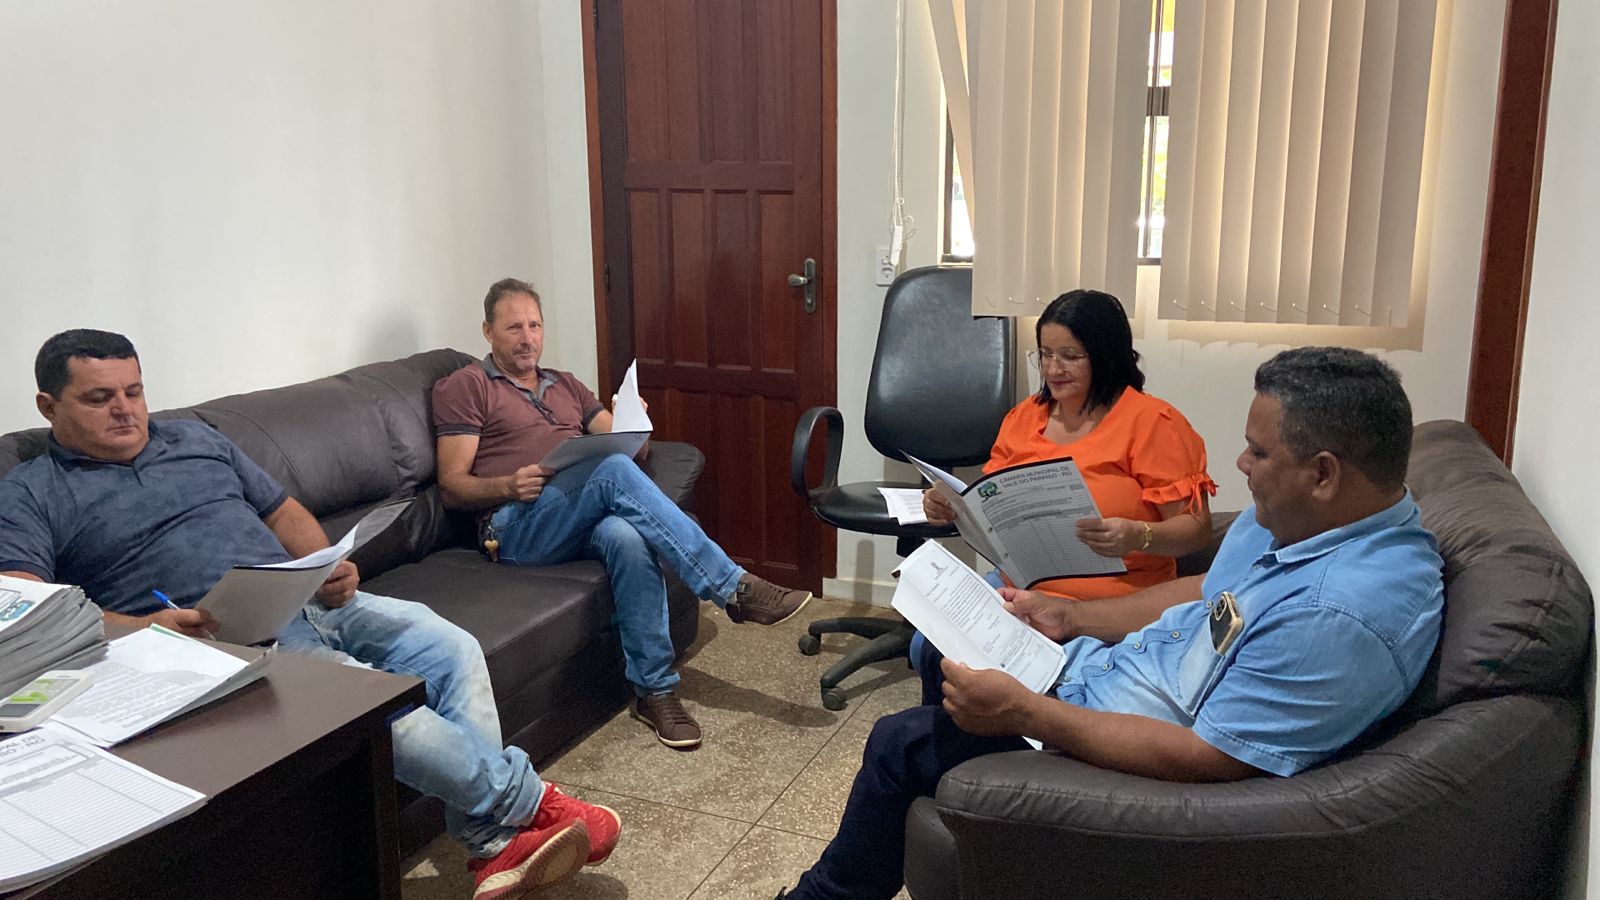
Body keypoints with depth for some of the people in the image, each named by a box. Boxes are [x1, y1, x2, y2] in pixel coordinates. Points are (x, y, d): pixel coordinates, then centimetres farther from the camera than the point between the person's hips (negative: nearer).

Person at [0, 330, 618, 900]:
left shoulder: (196, 440, 22)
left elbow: (283, 512, 25)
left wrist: (329, 567, 3)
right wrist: (143, 628, -25)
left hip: (309, 601, 6)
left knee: (450, 647, -15)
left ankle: (494, 846, -16)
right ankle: (524, 802, -16)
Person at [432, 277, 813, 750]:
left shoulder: (565, 386, 28)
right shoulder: (464, 387, 12)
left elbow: (633, 447, 19)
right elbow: (452, 485, 2)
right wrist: (510, 486, -18)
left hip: (584, 522, 4)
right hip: (517, 527, -4)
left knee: (628, 537, -35)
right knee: (613, 469, -32)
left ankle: (654, 689, -27)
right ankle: (732, 587, -32)